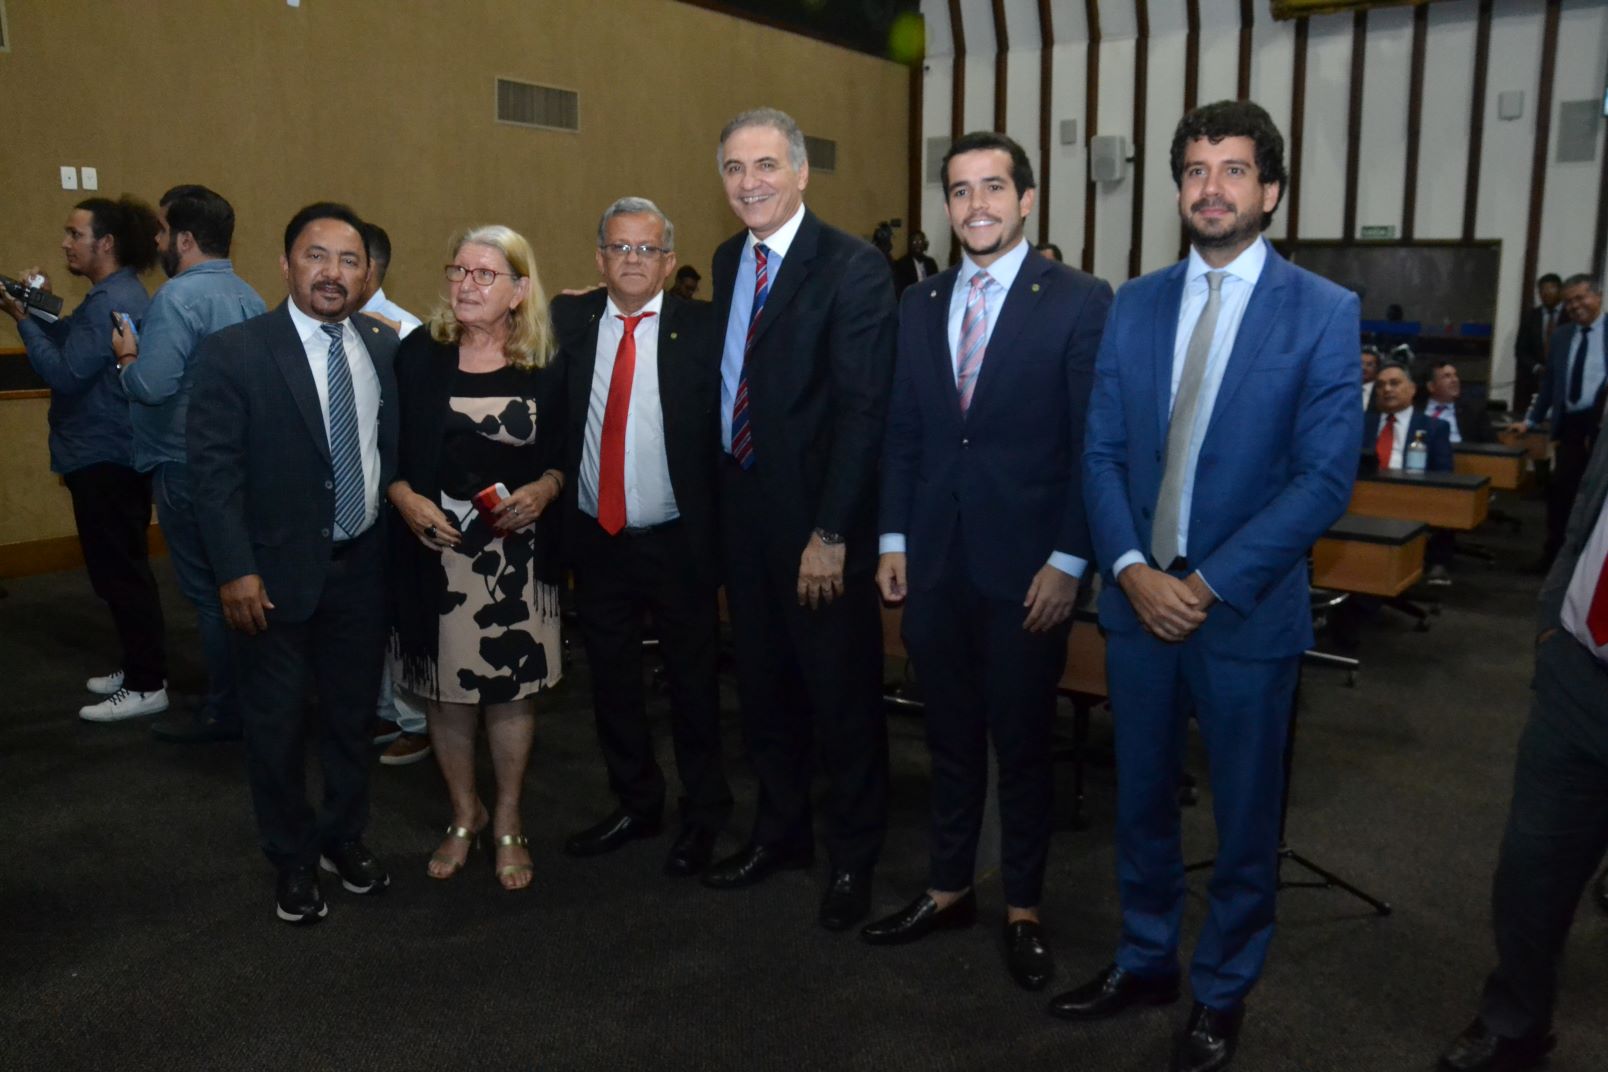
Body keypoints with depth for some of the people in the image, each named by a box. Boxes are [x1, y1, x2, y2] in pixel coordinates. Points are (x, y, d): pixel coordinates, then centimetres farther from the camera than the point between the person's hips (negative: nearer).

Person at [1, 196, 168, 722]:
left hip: (106, 460, -11)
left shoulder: (111, 302, -18)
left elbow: (65, 374, -20)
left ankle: (147, 687, 3)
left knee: (118, 572, -4)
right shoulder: (115, 294, 15)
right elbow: (75, 354, 15)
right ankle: (140, 668, 26)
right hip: (109, 455, 11)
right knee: (121, 570, 16)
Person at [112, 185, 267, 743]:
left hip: (188, 466, -8)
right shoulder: (247, 296, 8)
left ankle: (224, 711, 11)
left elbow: (150, 385, -25)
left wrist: (126, 355, -3)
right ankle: (248, 692, 26)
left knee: (209, 591, 1)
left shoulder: (179, 296, -17)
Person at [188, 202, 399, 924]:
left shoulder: (384, 348, 2)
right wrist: (236, 571, -16)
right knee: (276, 725, 11)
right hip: (276, 573, -3)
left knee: (352, 714, 17)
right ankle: (293, 861, 31)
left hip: (362, 566, 4)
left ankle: (345, 838, 38)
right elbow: (213, 470, -11)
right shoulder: (235, 352, -10)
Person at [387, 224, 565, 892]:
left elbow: (564, 455, 7)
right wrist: (406, 498, -14)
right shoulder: (416, 356, -1)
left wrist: (544, 489, -12)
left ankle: (508, 822, 27)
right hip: (435, 548, 0)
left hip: (517, 554, 0)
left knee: (513, 686, 7)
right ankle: (464, 815, 32)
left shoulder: (544, 370, -1)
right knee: (447, 688, 10)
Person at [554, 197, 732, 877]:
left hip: (677, 540, -3)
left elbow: (724, 430, -9)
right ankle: (636, 806, 36)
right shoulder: (569, 321, 2)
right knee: (612, 680, 16)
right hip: (595, 537, 4)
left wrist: (721, 532, -13)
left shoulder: (701, 329, -7)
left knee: (692, 681, 11)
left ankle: (703, 816, 30)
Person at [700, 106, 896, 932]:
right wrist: (723, 499, 7)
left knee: (842, 692, 7)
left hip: (819, 519, -6)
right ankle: (780, 832, 36)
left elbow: (862, 410, -18)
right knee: (763, 684, 17)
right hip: (742, 508, 7)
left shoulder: (854, 268, -14)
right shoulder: (728, 261, 9)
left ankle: (853, 858, 26)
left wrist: (831, 533, -20)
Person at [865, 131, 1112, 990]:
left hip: (1025, 566, -4)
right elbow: (902, 434, 11)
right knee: (949, 736, 16)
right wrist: (893, 542, 6)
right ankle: (949, 888, 33)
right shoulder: (919, 305, 9)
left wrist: (1067, 562, -13)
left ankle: (1022, 909, 28)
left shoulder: (1079, 302, -6)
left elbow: (1093, 443, -9)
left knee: (1023, 742, 10)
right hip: (934, 563, 4)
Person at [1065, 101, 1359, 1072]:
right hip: (1140, 596, 4)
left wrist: (1211, 585, -17)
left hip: (1248, 609, -3)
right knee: (1142, 799, 17)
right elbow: (1102, 452, 3)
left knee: (1245, 816, 12)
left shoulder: (1325, 312, -6)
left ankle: (1223, 992, 33)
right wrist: (1132, 570, -11)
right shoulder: (1135, 304, 6)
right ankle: (1146, 961, 38)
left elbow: (1325, 479, -11)